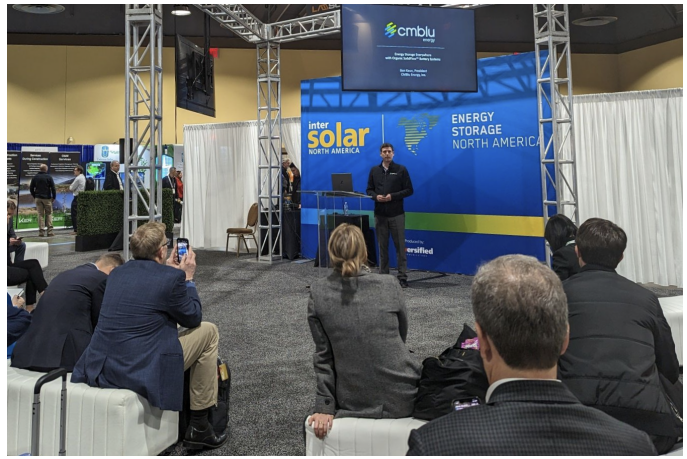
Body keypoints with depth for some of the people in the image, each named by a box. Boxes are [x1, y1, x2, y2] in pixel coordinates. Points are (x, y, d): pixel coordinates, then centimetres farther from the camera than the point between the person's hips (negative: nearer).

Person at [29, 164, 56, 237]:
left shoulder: (35, 177, 7)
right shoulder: (49, 177, -5)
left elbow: (31, 188, 9)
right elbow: (53, 188, -8)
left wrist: (34, 196, 18)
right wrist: (54, 197, 2)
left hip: (38, 198, 3)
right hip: (47, 198, -3)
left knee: (40, 214, 4)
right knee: (49, 214, 4)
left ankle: (41, 231, 2)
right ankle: (50, 231, -3)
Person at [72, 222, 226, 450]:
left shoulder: (117, 273, 8)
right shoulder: (172, 277, -13)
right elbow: (192, 318, 1)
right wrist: (188, 278, 11)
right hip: (143, 372, -7)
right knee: (208, 332, 11)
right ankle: (199, 426, 17)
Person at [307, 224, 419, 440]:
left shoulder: (318, 292, -7)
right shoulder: (389, 285, -8)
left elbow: (323, 354, -6)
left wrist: (325, 407, 0)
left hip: (353, 404, 2)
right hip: (402, 399, -1)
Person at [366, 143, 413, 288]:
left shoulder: (401, 170, 0)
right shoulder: (374, 170, 9)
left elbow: (409, 190, -2)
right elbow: (369, 190, 12)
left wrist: (393, 196, -15)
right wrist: (376, 196, -10)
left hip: (396, 214, -3)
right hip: (379, 214, 3)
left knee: (400, 246, 0)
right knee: (382, 246, 8)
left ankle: (402, 277, 6)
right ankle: (383, 275, 17)